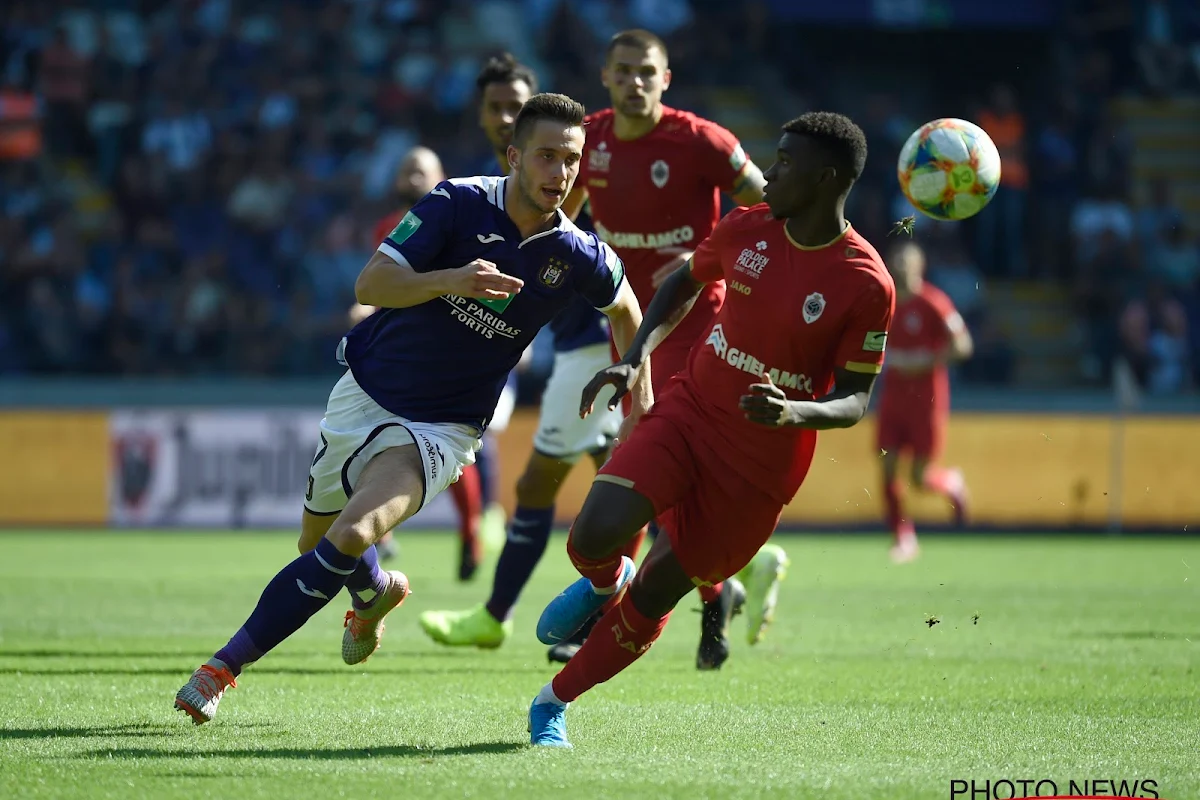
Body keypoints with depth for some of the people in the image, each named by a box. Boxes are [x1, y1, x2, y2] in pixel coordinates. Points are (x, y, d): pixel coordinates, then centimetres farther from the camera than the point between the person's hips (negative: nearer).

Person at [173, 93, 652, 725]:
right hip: (366, 393, 1)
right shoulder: (458, 204, -16)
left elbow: (624, 305, 14)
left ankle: (225, 666, -18)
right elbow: (370, 284, -24)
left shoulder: (579, 257, -10)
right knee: (317, 542, 16)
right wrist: (449, 279, -40)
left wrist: (640, 389, 13)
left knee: (352, 537, -25)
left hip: (441, 429, -1)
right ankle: (375, 590, 52)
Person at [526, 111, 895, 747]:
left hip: (762, 465, -3)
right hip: (686, 414, 3)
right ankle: (605, 581, 19)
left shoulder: (866, 285, -16)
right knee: (594, 536, -20)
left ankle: (554, 703, 25)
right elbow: (685, 282, 17)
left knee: (652, 599, 4)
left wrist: (793, 412, -30)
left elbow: (854, 400, -9)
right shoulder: (746, 230, -3)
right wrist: (634, 359, 4)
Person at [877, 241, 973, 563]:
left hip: (926, 397, -5)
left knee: (920, 478, -3)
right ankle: (902, 537, 7)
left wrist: (926, 362, -23)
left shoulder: (932, 303, -12)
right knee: (888, 469, -5)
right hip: (893, 393, 5)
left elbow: (963, 345, -14)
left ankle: (952, 483, 31)